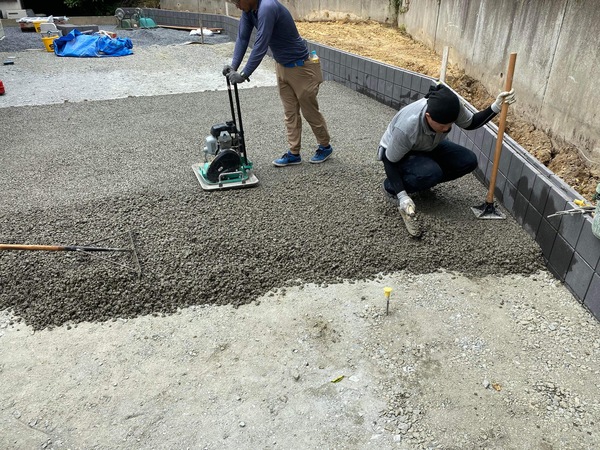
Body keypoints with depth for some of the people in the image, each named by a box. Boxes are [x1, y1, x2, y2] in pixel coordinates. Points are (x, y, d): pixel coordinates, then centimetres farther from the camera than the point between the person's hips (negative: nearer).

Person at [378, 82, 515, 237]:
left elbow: (470, 123, -3)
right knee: (431, 172, -35)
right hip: (396, 154, -6)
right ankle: (390, 187, -9)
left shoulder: (453, 107, -26)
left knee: (469, 161, -11)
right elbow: (390, 162, -28)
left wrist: (496, 107, -19)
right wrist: (402, 196, -34)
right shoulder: (406, 127, -41)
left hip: (427, 148, 6)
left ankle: (425, 180, 6)